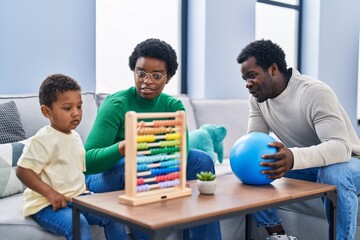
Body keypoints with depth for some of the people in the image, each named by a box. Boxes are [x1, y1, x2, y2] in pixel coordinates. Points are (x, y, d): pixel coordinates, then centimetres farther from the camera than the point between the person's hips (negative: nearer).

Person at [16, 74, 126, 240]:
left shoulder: (75, 136, 12)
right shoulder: (43, 140, -14)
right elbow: (22, 170, -19)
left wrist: (83, 190, 9)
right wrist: (50, 193, -26)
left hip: (77, 198, 8)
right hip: (47, 204, -7)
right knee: (78, 224, -32)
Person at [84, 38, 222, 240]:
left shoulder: (173, 106, -4)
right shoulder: (116, 104, -18)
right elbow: (86, 161, -27)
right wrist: (122, 147, -46)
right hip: (105, 178, -4)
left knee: (201, 160, -12)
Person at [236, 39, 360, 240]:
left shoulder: (315, 92, -28)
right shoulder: (258, 97, -6)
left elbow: (341, 147, -37)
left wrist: (294, 158, -54)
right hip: (301, 163, 6)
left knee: (335, 174, -40)